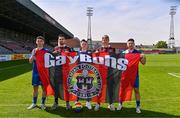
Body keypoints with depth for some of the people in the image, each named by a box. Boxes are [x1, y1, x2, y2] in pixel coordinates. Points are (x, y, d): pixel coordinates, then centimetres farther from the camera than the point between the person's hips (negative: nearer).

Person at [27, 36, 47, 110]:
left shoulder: (46, 51, -2)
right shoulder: (34, 50, 7)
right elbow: (30, 61, 0)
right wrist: (33, 54, -13)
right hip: (35, 72, 3)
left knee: (44, 87, 4)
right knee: (35, 88, 11)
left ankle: (43, 104, 16)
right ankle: (34, 103, 24)